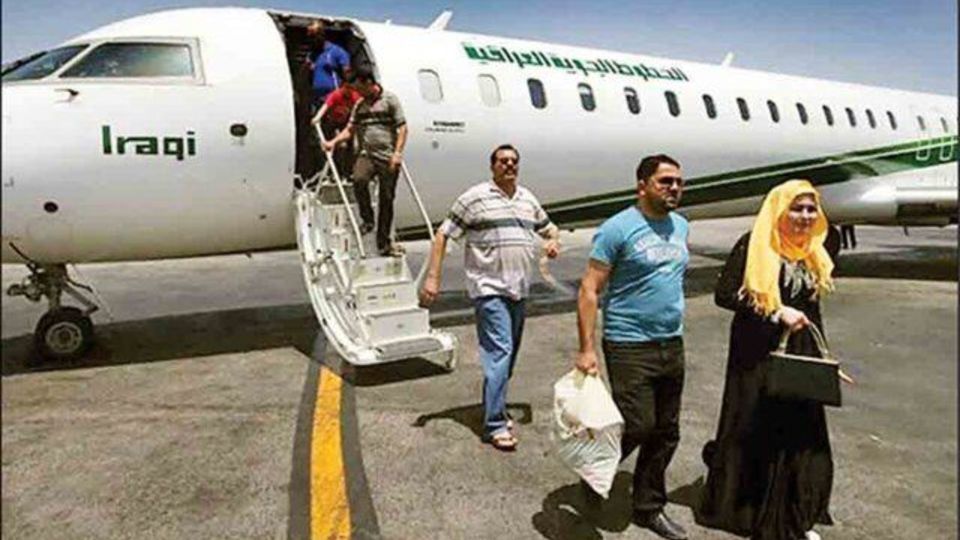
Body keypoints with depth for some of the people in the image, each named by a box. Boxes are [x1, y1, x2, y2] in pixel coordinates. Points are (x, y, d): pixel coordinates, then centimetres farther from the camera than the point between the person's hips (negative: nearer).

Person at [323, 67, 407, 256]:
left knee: (386, 199, 1)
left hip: (388, 157, -3)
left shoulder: (389, 100, 2)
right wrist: (333, 142, 0)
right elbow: (350, 129, 17)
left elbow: (402, 128, -2)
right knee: (359, 179, -29)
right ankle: (367, 220, -7)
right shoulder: (360, 105, 17)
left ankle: (384, 243, 11)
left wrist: (397, 152, -13)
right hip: (367, 154, 3)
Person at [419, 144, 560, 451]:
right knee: (499, 351, -13)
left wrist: (553, 239, 3)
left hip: (518, 289, 7)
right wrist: (432, 277, -13)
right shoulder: (476, 197, -5)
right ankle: (495, 425, -6)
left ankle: (496, 410, 30)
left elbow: (548, 227, 29)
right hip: (489, 289, -7)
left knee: (508, 353, 14)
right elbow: (443, 235, -6)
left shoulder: (528, 199, 14)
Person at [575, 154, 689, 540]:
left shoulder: (680, 226, 11)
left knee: (666, 433, 11)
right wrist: (586, 349, -19)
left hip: (672, 344, 7)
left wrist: (675, 329, 16)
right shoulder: (619, 228, -11)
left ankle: (649, 507, 28)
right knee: (637, 426, -7)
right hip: (629, 345, -7)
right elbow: (589, 290, -14)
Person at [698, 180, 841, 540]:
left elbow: (811, 310, 17)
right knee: (752, 432, 5)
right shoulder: (753, 246, -12)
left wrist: (823, 356, 14)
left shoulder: (814, 253, 9)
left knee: (801, 434, 9)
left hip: (799, 356, 6)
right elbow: (724, 294, -17)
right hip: (757, 355, -5)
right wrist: (776, 311, -21)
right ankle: (739, 509, 30)